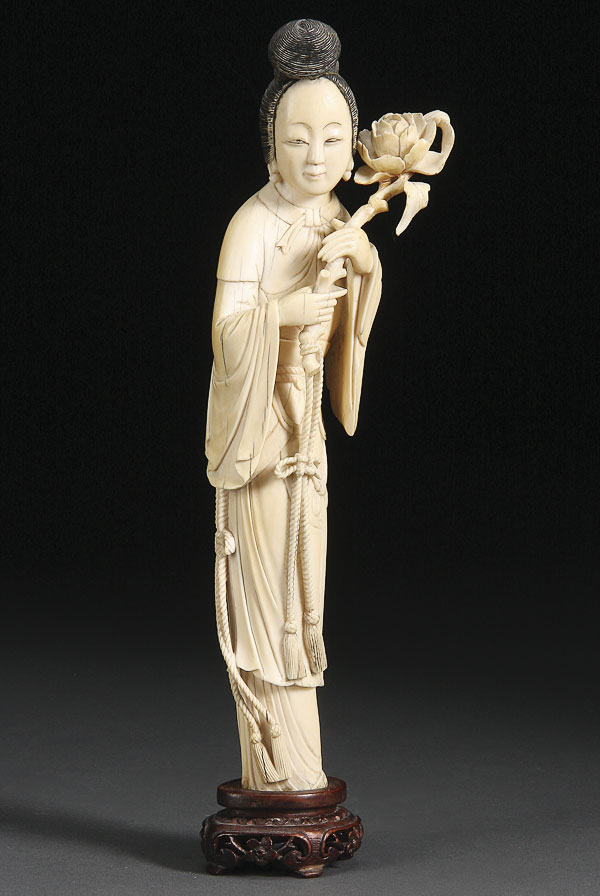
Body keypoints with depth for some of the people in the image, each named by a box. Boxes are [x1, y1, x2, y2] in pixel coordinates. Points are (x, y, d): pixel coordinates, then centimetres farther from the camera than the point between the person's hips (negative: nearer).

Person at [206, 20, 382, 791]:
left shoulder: (337, 221, 6)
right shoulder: (253, 225, -15)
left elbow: (354, 325, 14)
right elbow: (226, 333, -20)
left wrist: (366, 263, -4)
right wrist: (283, 311, -35)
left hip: (306, 428, 8)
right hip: (258, 428, -8)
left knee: (298, 598, 11)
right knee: (264, 591, -2)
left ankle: (286, 769, 21)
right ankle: (283, 773, 7)